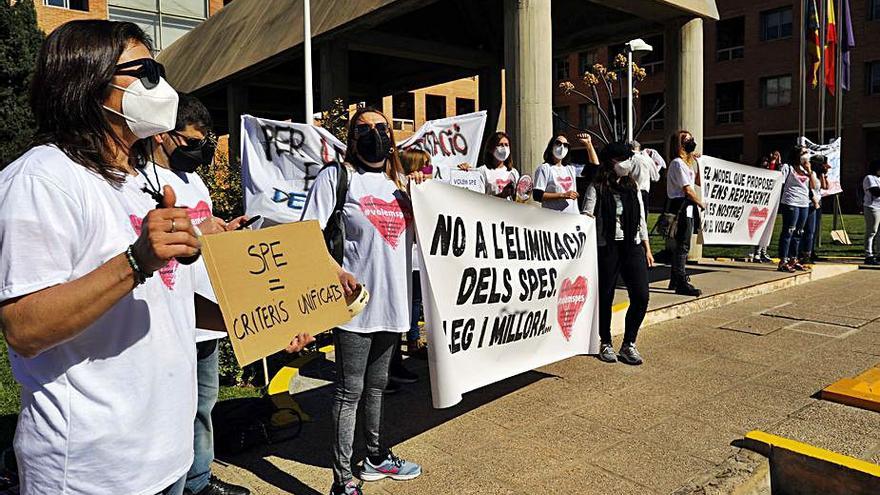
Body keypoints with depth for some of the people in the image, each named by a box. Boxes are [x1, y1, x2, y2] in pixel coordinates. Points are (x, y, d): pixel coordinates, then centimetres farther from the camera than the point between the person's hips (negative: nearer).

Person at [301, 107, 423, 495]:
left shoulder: (399, 183, 15)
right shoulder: (337, 176, -3)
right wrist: (335, 271, -22)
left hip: (392, 303, 6)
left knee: (376, 384, 20)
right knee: (350, 390, 1)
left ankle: (376, 457, 36)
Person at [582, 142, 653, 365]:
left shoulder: (633, 186, 13)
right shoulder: (597, 188, 0)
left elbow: (641, 220, 16)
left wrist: (647, 249, 15)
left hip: (633, 246, 4)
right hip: (607, 247, -4)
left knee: (641, 296, -3)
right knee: (605, 297, 4)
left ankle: (628, 344, 13)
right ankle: (605, 344, 22)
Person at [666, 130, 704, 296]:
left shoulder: (686, 162, 19)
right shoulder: (678, 163, -12)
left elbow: (698, 182, 16)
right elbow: (687, 190, -16)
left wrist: (696, 162, 13)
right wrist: (701, 204, -6)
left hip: (687, 209, 10)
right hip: (682, 209, -10)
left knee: (680, 245, 14)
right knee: (682, 246, -9)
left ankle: (676, 280, 22)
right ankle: (681, 283, -8)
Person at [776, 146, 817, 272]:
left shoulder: (805, 169, 19)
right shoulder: (787, 167, -2)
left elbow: (814, 186, 14)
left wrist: (809, 171, 5)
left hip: (804, 204, 8)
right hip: (791, 204, -7)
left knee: (798, 233, 10)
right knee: (788, 232, -9)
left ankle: (793, 259, 17)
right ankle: (783, 262, -8)